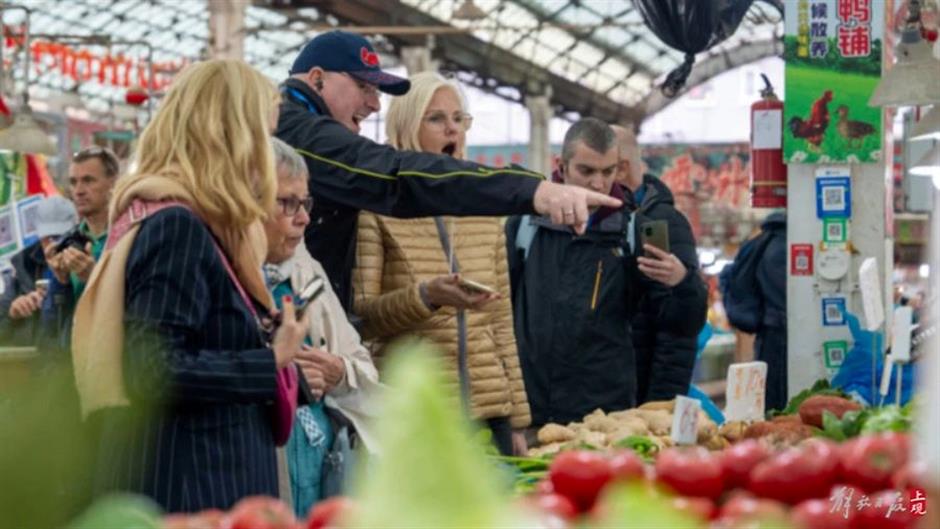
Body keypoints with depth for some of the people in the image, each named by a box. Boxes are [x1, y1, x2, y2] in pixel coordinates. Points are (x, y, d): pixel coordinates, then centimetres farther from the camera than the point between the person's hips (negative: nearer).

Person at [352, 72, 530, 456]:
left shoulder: (485, 213, 15)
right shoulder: (377, 209, -1)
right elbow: (359, 315, -7)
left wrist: (517, 421, 13)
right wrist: (426, 297, -24)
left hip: (490, 412, 5)